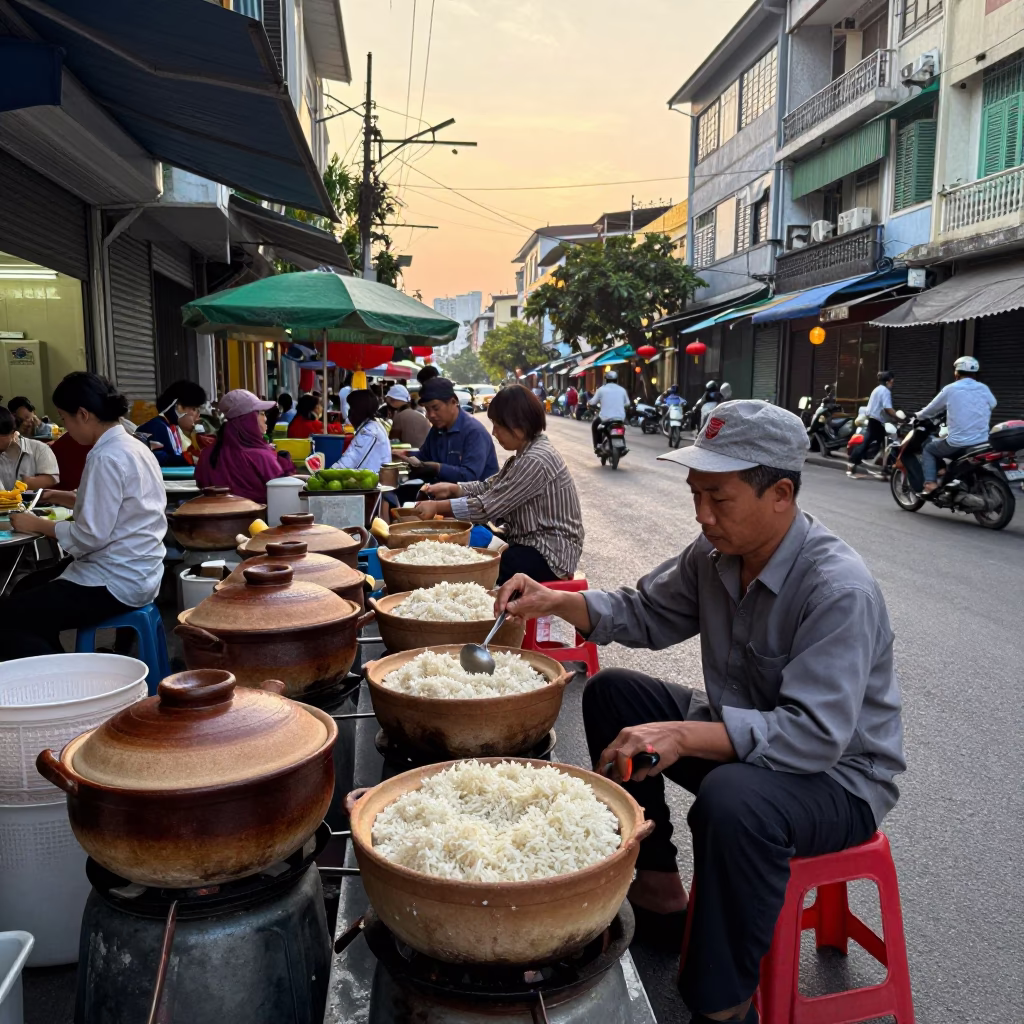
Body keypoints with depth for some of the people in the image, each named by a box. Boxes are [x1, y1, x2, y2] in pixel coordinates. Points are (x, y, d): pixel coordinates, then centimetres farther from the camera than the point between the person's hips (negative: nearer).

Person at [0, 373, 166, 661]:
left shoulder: (107, 458, -21)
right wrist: (64, 499, 13)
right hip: (134, 571, 10)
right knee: (28, 588, 26)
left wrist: (36, 525, -9)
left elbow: (91, 536, -23)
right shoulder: (132, 446, 9)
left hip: (117, 581, -10)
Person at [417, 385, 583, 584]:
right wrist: (452, 489, -2)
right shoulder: (527, 452, 9)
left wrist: (437, 507, -13)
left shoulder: (535, 460, -23)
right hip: (534, 543, 9)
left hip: (549, 554, -9)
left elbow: (487, 507, -22)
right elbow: (491, 486, 11)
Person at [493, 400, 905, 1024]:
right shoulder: (716, 553, -5)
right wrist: (557, 603, -8)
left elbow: (816, 734, -33)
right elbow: (647, 614, 8)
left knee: (732, 802, -38)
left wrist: (682, 736, -41)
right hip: (741, 733, 8)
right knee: (611, 692, 3)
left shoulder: (841, 590, -29)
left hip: (840, 771, -8)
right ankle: (656, 886, 14)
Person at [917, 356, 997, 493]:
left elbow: (931, 409, 8)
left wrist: (919, 416, 29)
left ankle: (930, 482, 0)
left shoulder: (950, 389, -4)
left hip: (957, 443, -4)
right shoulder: (984, 389, 5)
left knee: (928, 449, 18)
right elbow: (992, 404, 25)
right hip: (982, 442, 4)